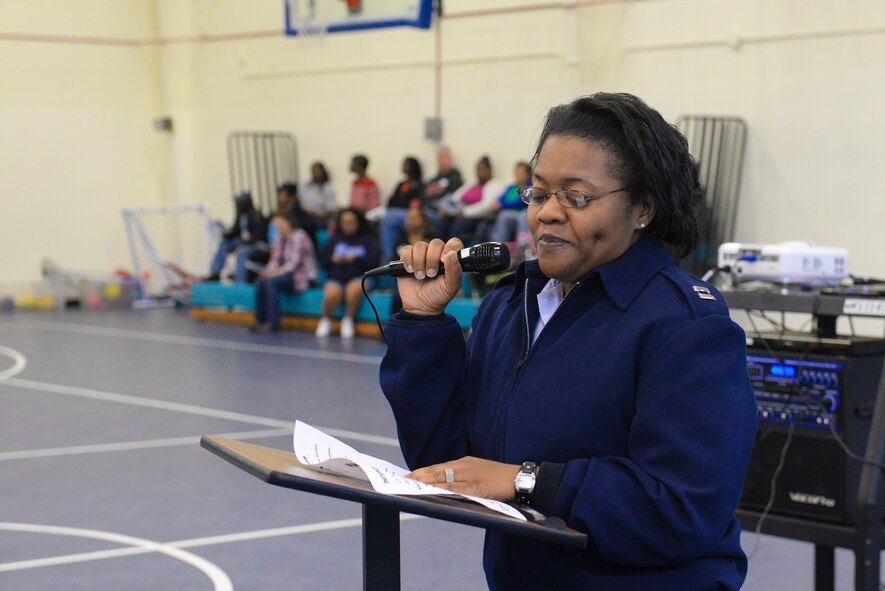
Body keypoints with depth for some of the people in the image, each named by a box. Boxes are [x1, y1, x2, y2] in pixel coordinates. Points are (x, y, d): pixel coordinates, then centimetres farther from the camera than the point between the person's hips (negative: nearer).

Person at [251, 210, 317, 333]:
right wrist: (268, 272, -13)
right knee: (260, 282, -16)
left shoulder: (299, 237, -14)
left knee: (272, 282, -30)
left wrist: (278, 272, -31)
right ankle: (260, 321, -13)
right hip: (288, 275, 8)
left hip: (303, 278, -8)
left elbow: (294, 262, -22)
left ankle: (273, 323, -27)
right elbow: (275, 259, 7)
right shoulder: (279, 238, 11)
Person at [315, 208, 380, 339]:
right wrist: (332, 259, -6)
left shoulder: (368, 239, 12)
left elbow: (374, 262, -1)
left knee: (354, 289, -39)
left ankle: (348, 319, -13)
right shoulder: (335, 239, 20)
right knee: (332, 294, -35)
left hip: (359, 277, -1)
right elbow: (322, 260, 14)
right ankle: (326, 319, -3)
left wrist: (356, 259, -14)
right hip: (336, 278, 1)